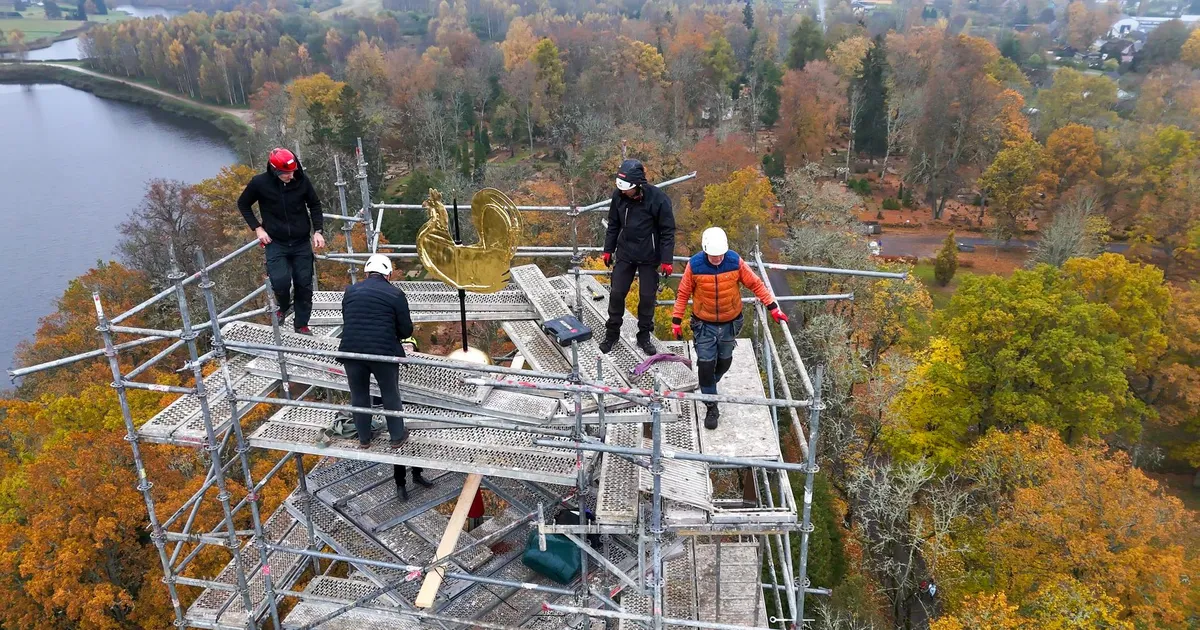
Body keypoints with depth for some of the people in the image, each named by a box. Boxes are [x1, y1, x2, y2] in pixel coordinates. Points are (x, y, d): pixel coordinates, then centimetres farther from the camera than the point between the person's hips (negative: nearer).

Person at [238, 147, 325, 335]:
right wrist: (258, 228, -4)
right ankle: (283, 305, 18)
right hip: (276, 243, -2)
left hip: (301, 242, 2)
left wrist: (317, 231, -2)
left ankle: (302, 324, 21)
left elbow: (314, 204, 6)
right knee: (280, 281, -17)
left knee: (304, 284, 4)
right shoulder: (260, 183, -13)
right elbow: (243, 204, 5)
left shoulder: (301, 180, -10)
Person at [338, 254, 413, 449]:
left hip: (352, 351, 3)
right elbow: (406, 330, -2)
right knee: (390, 395, 14)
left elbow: (346, 320, 14)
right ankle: (397, 436, 23)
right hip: (383, 352, -2)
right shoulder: (395, 294, -2)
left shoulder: (351, 291, 7)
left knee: (359, 396, 17)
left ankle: (363, 438, 28)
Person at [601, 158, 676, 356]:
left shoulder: (658, 198, -18)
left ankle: (644, 336, 22)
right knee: (616, 293, 4)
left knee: (647, 296, 6)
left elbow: (668, 231, -11)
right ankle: (612, 333, 20)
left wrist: (666, 260, -12)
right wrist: (608, 250, 10)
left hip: (649, 257, -3)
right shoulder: (618, 195, -6)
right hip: (625, 254, 3)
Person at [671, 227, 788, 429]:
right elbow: (683, 293, -6)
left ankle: (709, 385, 48)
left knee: (724, 361, 18)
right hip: (704, 325, -2)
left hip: (730, 323, 2)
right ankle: (712, 407, 11)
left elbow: (755, 284, -4)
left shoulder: (735, 262, -15)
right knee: (705, 364, -3)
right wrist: (676, 320, -4)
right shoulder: (694, 265, -18)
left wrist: (773, 307, -6)